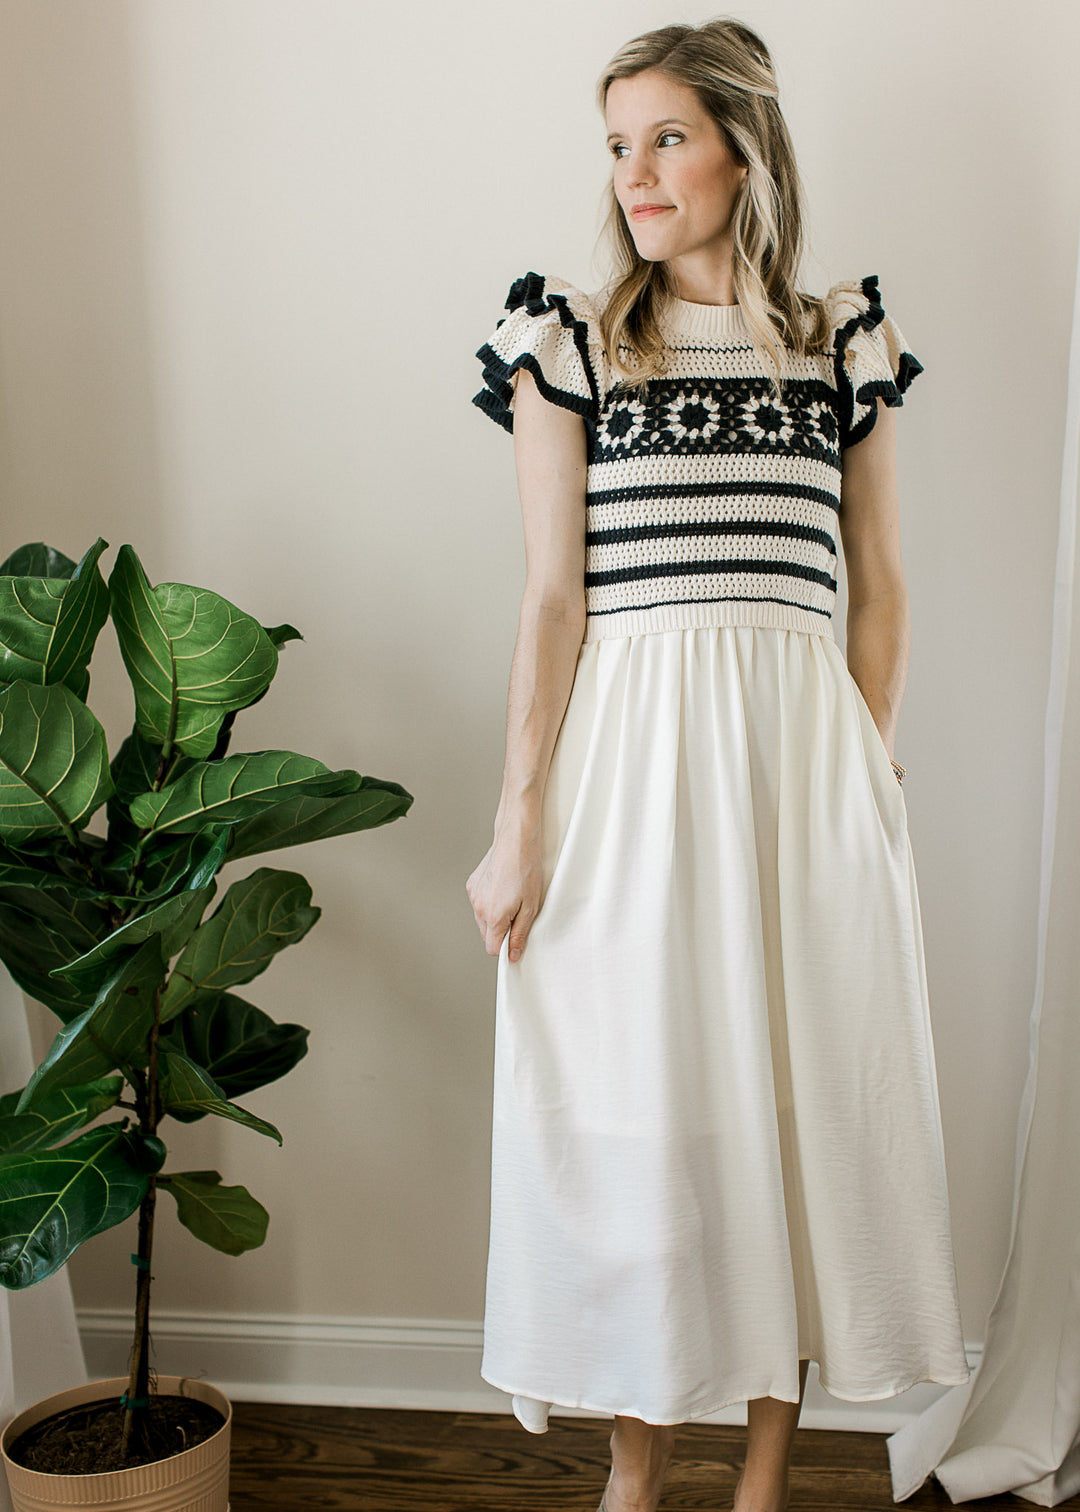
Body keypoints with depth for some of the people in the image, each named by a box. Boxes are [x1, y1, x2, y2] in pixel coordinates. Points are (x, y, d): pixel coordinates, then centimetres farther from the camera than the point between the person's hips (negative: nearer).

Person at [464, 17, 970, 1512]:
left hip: (800, 754, 2)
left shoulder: (846, 339, 9)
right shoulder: (571, 340, 4)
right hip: (627, 745, -1)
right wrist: (521, 817, -5)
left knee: (801, 1088, 7)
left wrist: (872, 773, 5)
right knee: (633, 1097, 5)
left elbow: (881, 587, 11)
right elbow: (552, 591, 0)